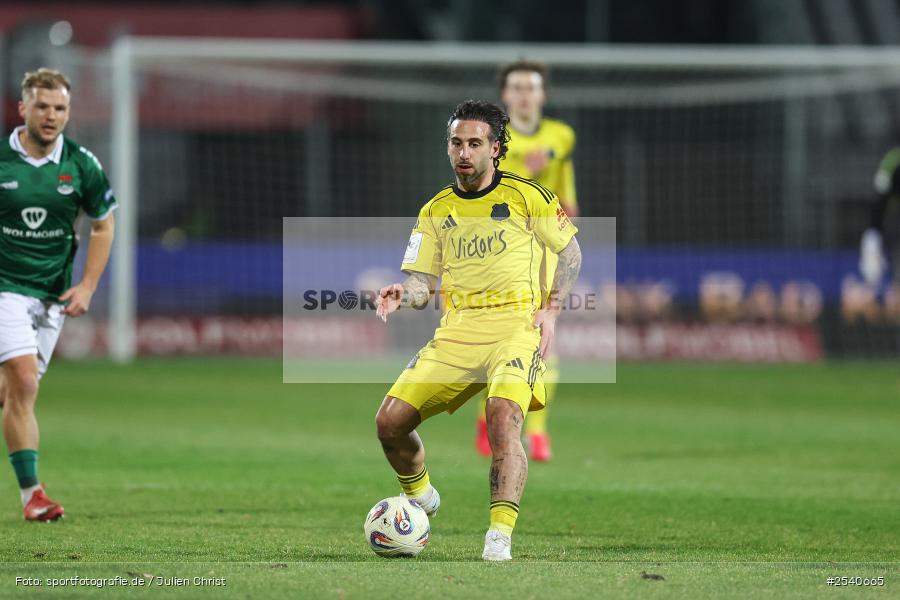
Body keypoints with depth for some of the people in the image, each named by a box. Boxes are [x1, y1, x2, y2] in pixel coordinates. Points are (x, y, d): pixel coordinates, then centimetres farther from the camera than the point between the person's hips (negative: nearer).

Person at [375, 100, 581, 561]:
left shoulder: (526, 196, 3)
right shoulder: (436, 211, 13)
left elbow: (571, 251, 11)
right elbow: (421, 283, 11)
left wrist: (551, 309, -1)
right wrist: (402, 294, -13)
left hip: (517, 324, -4)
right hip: (456, 330, 4)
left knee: (503, 414, -31)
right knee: (390, 419, -8)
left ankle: (500, 536, -32)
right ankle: (419, 497, 23)